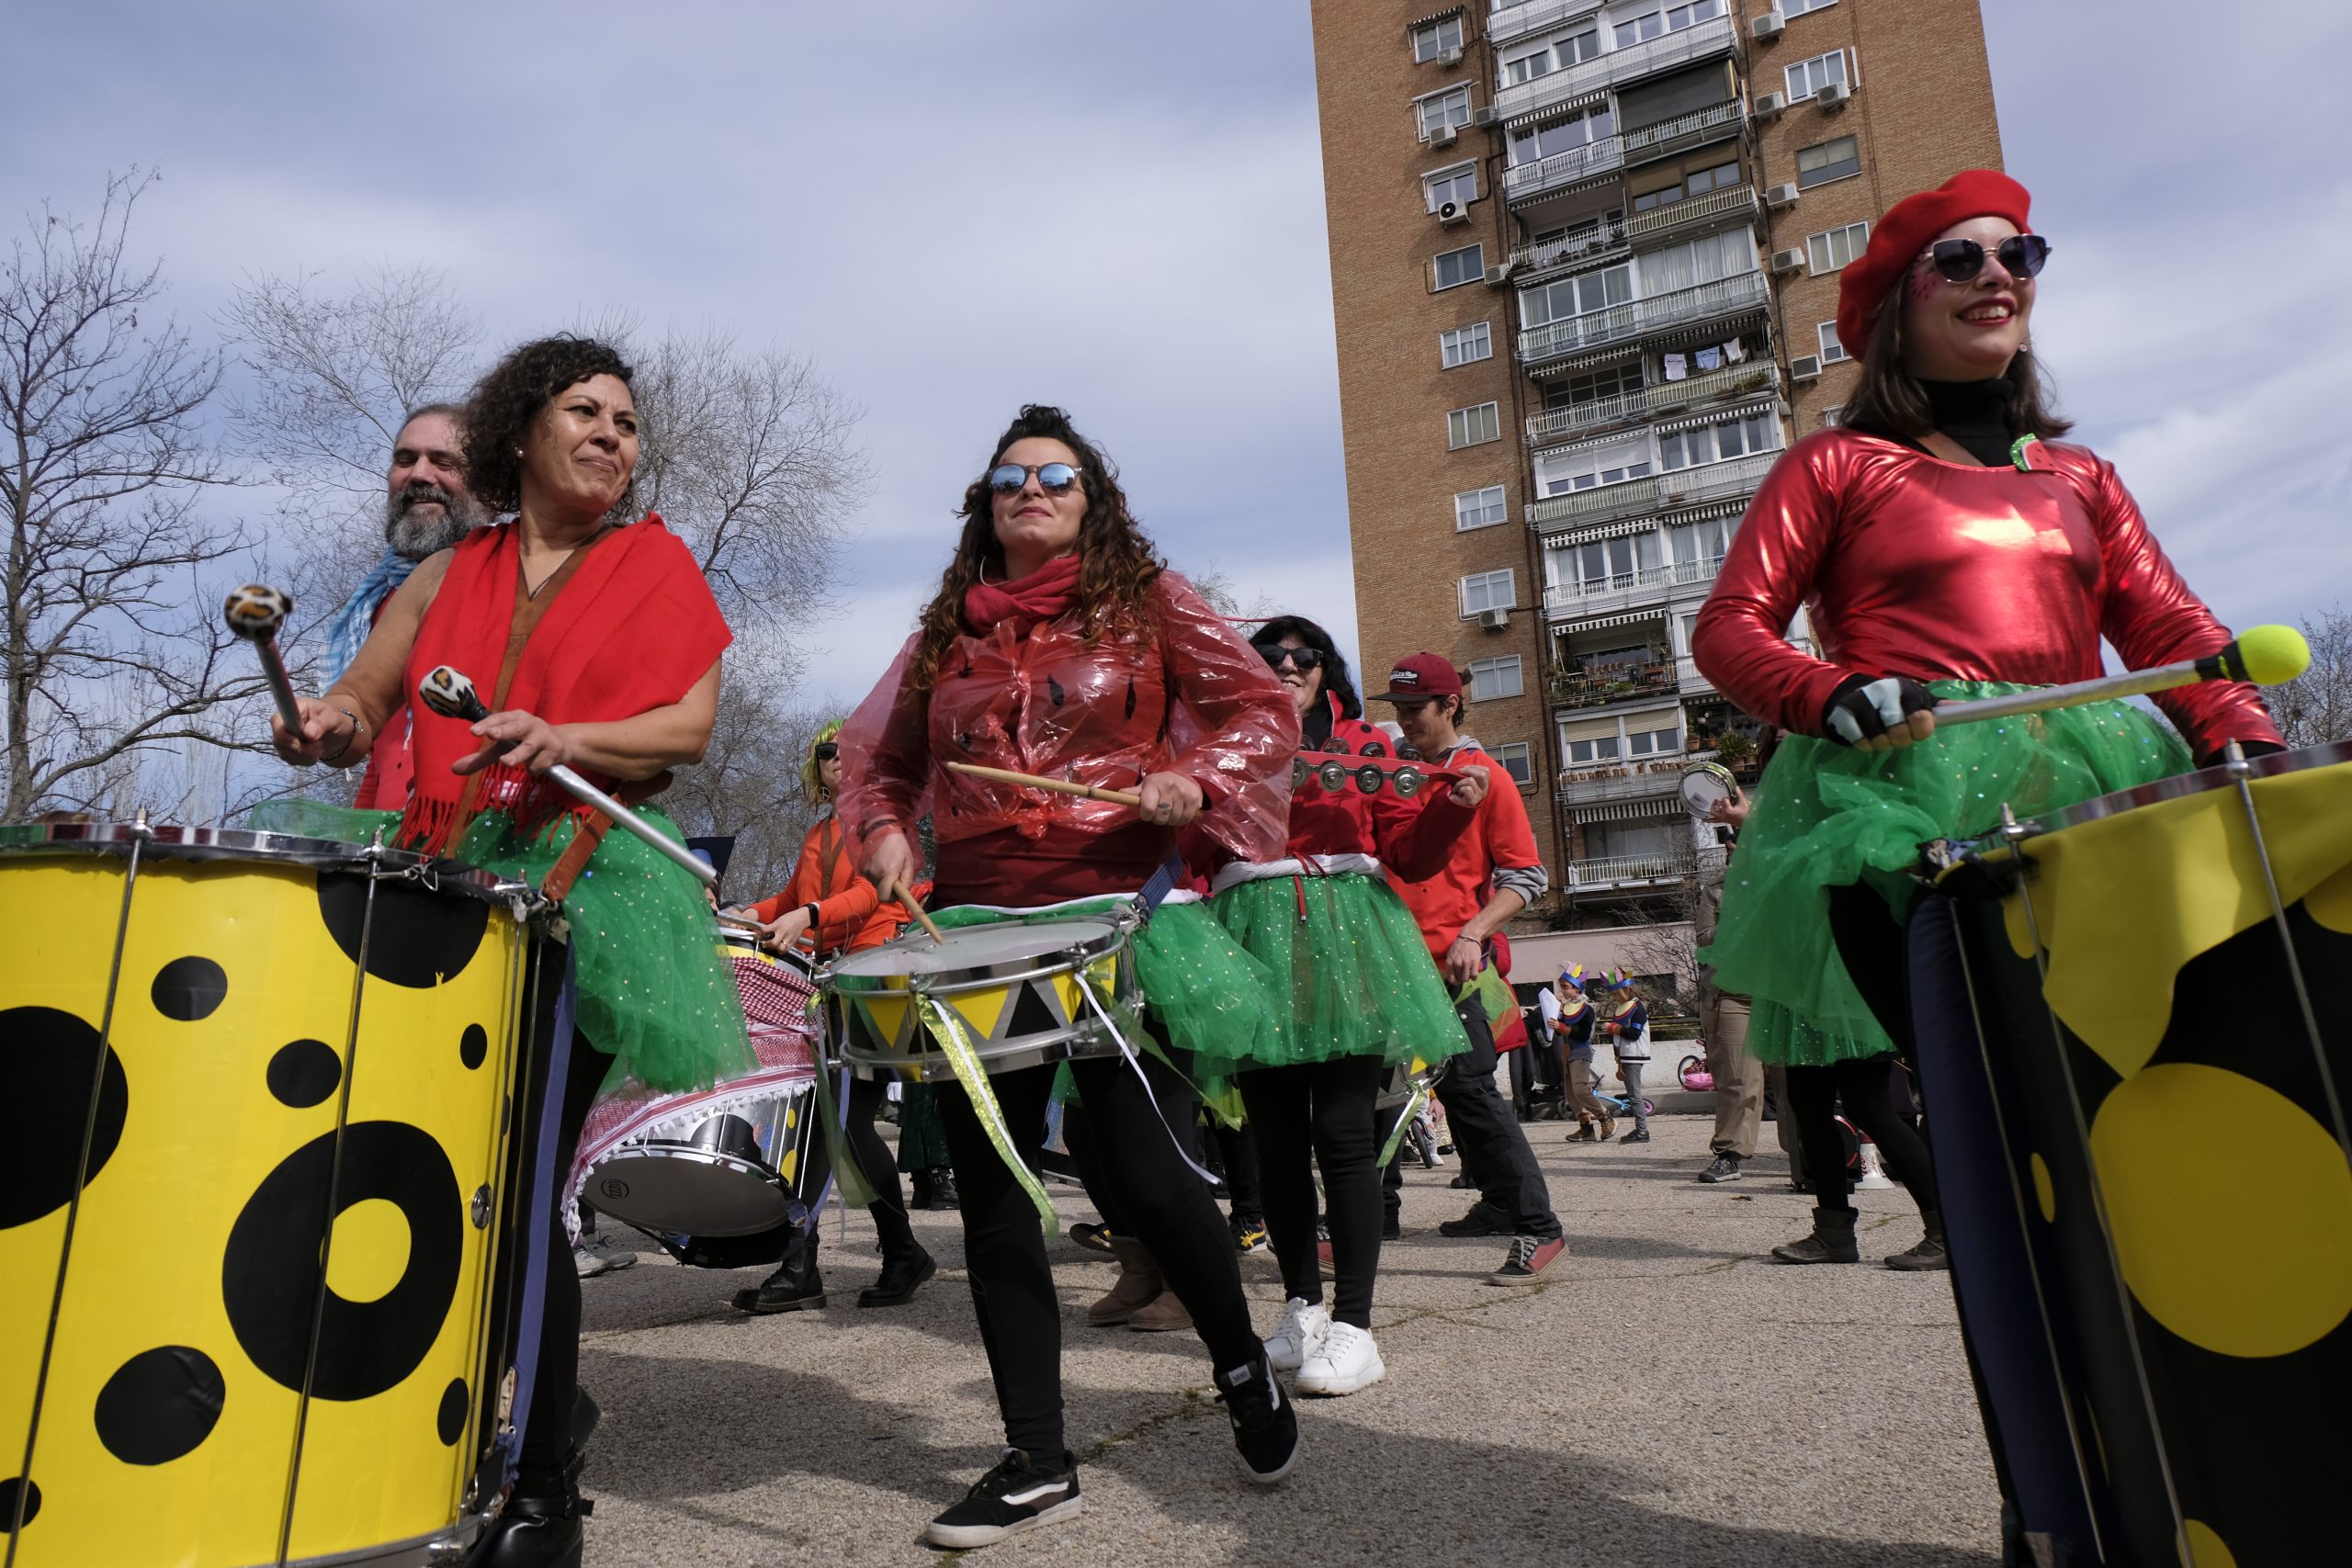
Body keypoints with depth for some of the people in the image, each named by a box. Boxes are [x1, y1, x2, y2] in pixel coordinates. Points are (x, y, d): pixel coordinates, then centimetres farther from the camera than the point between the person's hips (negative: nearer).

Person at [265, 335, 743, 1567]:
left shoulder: (653, 563, 9)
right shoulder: (446, 575, 17)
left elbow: (691, 726, 0)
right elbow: (358, 709, 17)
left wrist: (571, 740, -16)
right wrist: (324, 725, -6)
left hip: (578, 889, -3)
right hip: (435, 879, 4)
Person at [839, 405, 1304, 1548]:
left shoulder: (1146, 599, 7)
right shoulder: (946, 631, 15)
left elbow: (1262, 709, 4)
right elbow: (880, 757, 21)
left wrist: (1196, 779, -14)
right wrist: (883, 831, 1)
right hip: (977, 923, 4)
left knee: (1142, 1170, -6)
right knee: (990, 1187, 5)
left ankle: (1241, 1364, 27)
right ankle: (1037, 1461, 20)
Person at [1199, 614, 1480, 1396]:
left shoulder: (1365, 744, 15)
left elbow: (1409, 852, 8)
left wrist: (1454, 806, -8)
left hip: (1345, 932, -1)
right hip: (1253, 939, 2)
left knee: (1343, 1133, -8)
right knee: (1277, 1140, 5)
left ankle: (1353, 1325, 0)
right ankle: (1302, 1306, 20)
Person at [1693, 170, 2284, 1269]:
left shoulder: (2078, 478, 24)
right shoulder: (1839, 465, 10)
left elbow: (2169, 626, 13)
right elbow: (1728, 628, 1)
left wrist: (2247, 739, -6)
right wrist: (1833, 695, -18)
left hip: (2077, 785, 5)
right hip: (1902, 791, -4)